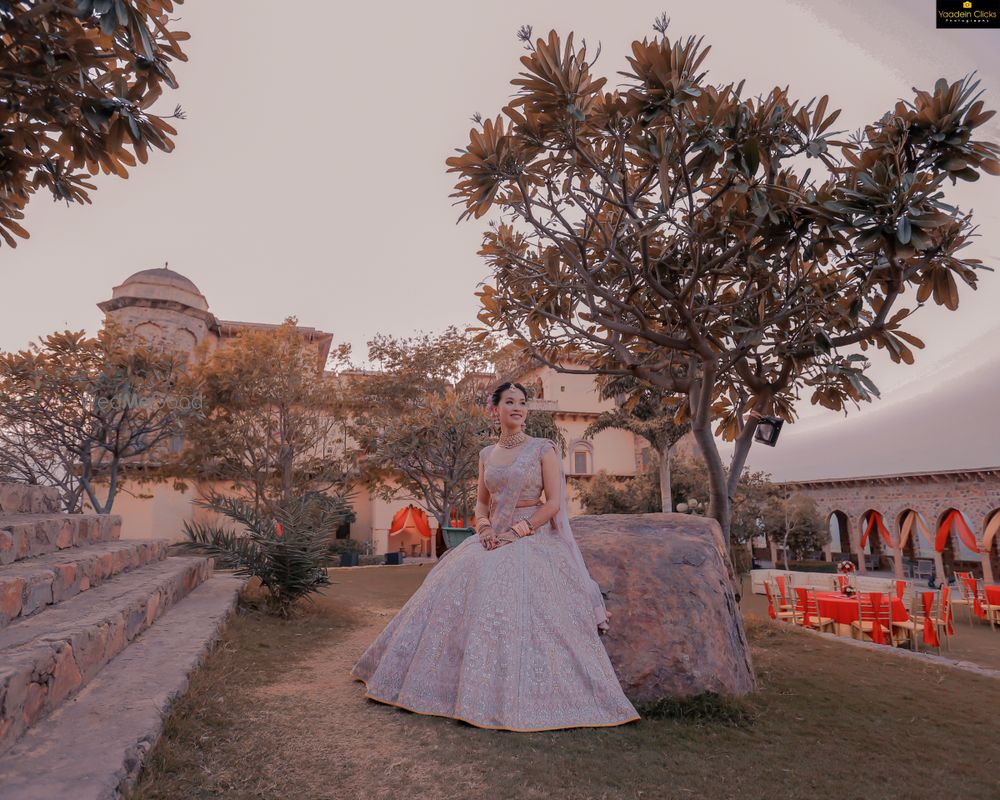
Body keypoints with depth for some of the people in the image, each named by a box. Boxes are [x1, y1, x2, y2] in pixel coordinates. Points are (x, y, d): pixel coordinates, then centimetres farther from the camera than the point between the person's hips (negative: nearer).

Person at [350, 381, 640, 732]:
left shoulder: (543, 448, -3)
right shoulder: (487, 454, 12)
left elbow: (554, 502, -7)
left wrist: (517, 531, -15)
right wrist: (484, 527, -4)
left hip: (532, 539, -5)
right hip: (493, 540, 5)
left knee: (519, 610, -21)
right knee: (454, 595, -5)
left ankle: (521, 697, -7)